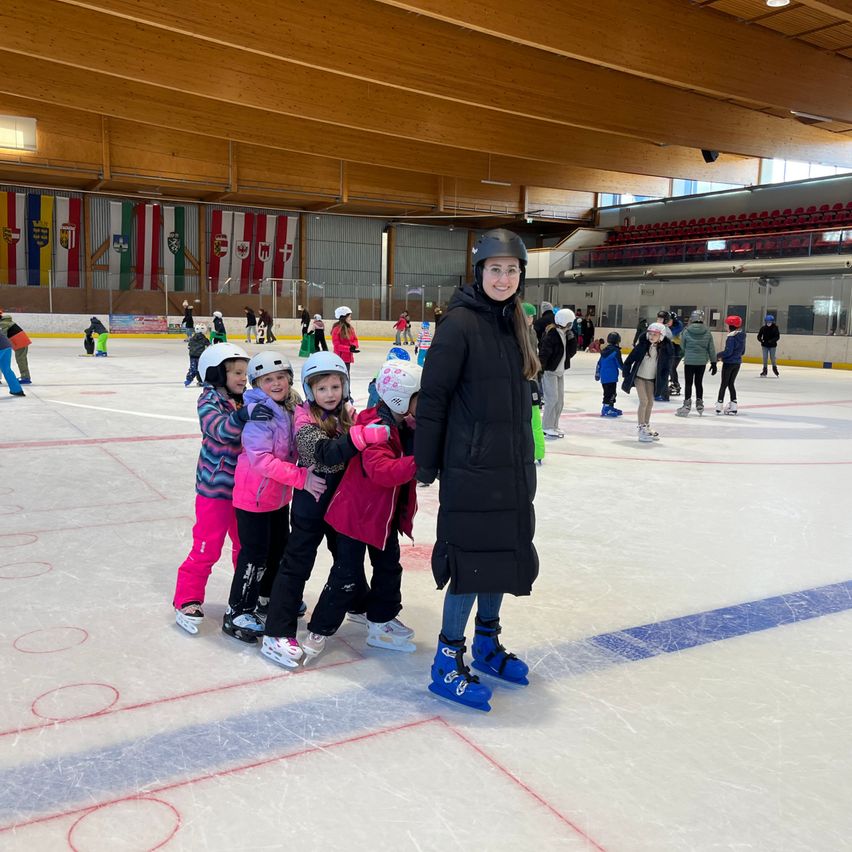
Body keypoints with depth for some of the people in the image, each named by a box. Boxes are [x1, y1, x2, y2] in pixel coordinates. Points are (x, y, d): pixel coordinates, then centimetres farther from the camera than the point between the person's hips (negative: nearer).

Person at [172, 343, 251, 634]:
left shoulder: (244, 401, 6)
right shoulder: (210, 400, -14)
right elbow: (221, 430, -33)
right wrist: (243, 415, -51)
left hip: (243, 487, 7)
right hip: (215, 488, -6)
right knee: (207, 547, -1)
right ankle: (188, 600, 14)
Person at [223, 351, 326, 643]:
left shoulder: (293, 406, 0)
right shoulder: (260, 413, -24)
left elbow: (296, 447, 12)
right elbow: (261, 459, -30)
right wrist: (301, 477, -33)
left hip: (280, 493, 8)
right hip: (254, 494, -8)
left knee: (280, 546, 21)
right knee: (255, 553, -2)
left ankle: (270, 594, 43)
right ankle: (237, 612, 11)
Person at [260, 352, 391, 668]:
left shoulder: (345, 414, 2)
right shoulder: (306, 423, -19)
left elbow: (354, 453, 13)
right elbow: (328, 453, -37)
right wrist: (364, 435, -50)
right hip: (311, 503, -7)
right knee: (297, 564, -4)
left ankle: (361, 604, 47)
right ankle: (277, 634, 1)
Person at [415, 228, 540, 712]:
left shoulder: (516, 323, 10)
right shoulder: (461, 322, -13)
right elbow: (433, 395, -13)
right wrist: (426, 463, -12)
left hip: (514, 467, 8)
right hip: (471, 467, -8)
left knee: (505, 554, 15)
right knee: (472, 560, -2)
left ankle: (488, 644, 33)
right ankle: (448, 661, 13)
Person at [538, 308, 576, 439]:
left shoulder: (566, 334, 8)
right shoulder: (551, 335, -18)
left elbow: (571, 352, 8)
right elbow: (544, 353, -21)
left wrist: (571, 338, -6)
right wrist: (540, 370, -25)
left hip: (560, 371, 9)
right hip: (549, 371, -9)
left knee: (560, 400, 11)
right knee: (552, 398, -9)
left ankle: (554, 426, 22)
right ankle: (547, 428, -1)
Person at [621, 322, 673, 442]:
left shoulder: (665, 349, -11)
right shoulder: (642, 345, -17)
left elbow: (667, 367, -3)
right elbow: (629, 360, -9)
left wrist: (662, 381, -7)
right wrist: (627, 376, -8)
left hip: (652, 379, 3)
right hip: (639, 376, -3)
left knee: (650, 403, 12)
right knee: (644, 401, -12)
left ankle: (647, 427, 28)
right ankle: (641, 429, -7)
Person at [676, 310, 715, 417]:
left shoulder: (686, 331, -9)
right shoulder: (707, 332, -2)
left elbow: (682, 345, 1)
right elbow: (711, 348, 2)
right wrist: (713, 362, 8)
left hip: (689, 361, -3)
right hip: (702, 361, 3)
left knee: (688, 383, 2)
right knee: (699, 382, 14)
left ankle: (687, 405, -1)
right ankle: (699, 404, 23)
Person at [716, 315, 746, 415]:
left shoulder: (731, 336, -18)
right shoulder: (742, 336, 6)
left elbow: (728, 351, -23)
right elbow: (742, 351, 13)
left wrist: (718, 356, -10)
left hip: (729, 363, -7)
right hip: (737, 363, 7)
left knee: (724, 384, 3)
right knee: (731, 384, 15)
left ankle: (719, 405, 8)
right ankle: (733, 406, 16)